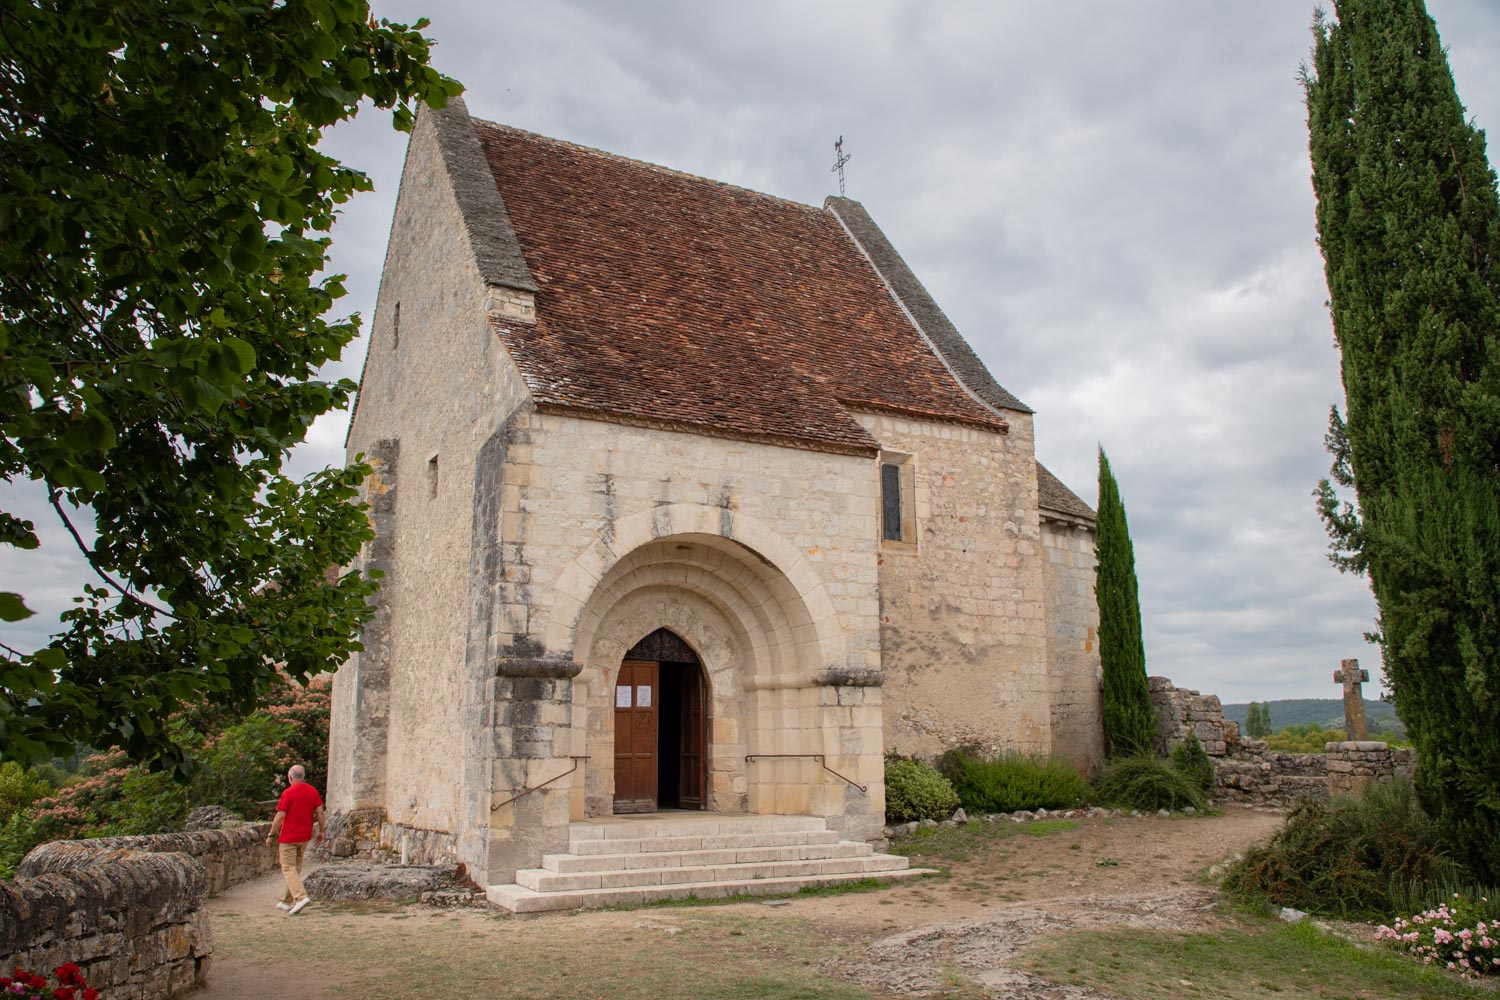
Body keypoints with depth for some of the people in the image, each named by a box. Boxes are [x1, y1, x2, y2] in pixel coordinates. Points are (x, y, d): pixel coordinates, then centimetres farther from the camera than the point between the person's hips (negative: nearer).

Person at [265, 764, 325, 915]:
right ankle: (288, 901, 24)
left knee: (288, 869, -4)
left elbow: (280, 816, -13)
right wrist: (321, 831, 12)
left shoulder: (288, 792, -13)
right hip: (305, 836, 6)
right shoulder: (313, 791, 3)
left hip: (288, 837, -6)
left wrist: (271, 835, -4)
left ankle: (301, 897, -21)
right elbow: (320, 812, 3)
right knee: (296, 868, 16)